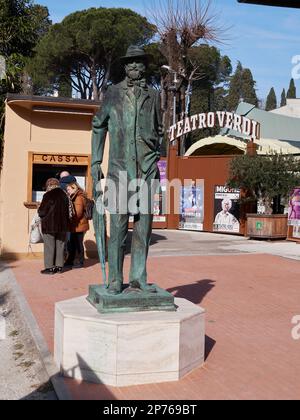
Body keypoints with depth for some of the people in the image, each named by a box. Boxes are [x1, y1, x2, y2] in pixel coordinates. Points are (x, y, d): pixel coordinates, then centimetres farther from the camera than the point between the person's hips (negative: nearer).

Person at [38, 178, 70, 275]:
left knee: (49, 246, 2)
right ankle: (59, 266, 17)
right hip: (62, 225, 6)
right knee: (60, 246, 12)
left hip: (49, 225, -5)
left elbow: (42, 211, -10)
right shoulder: (64, 195, 5)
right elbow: (67, 211, 10)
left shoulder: (48, 196, -13)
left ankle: (50, 267, 4)